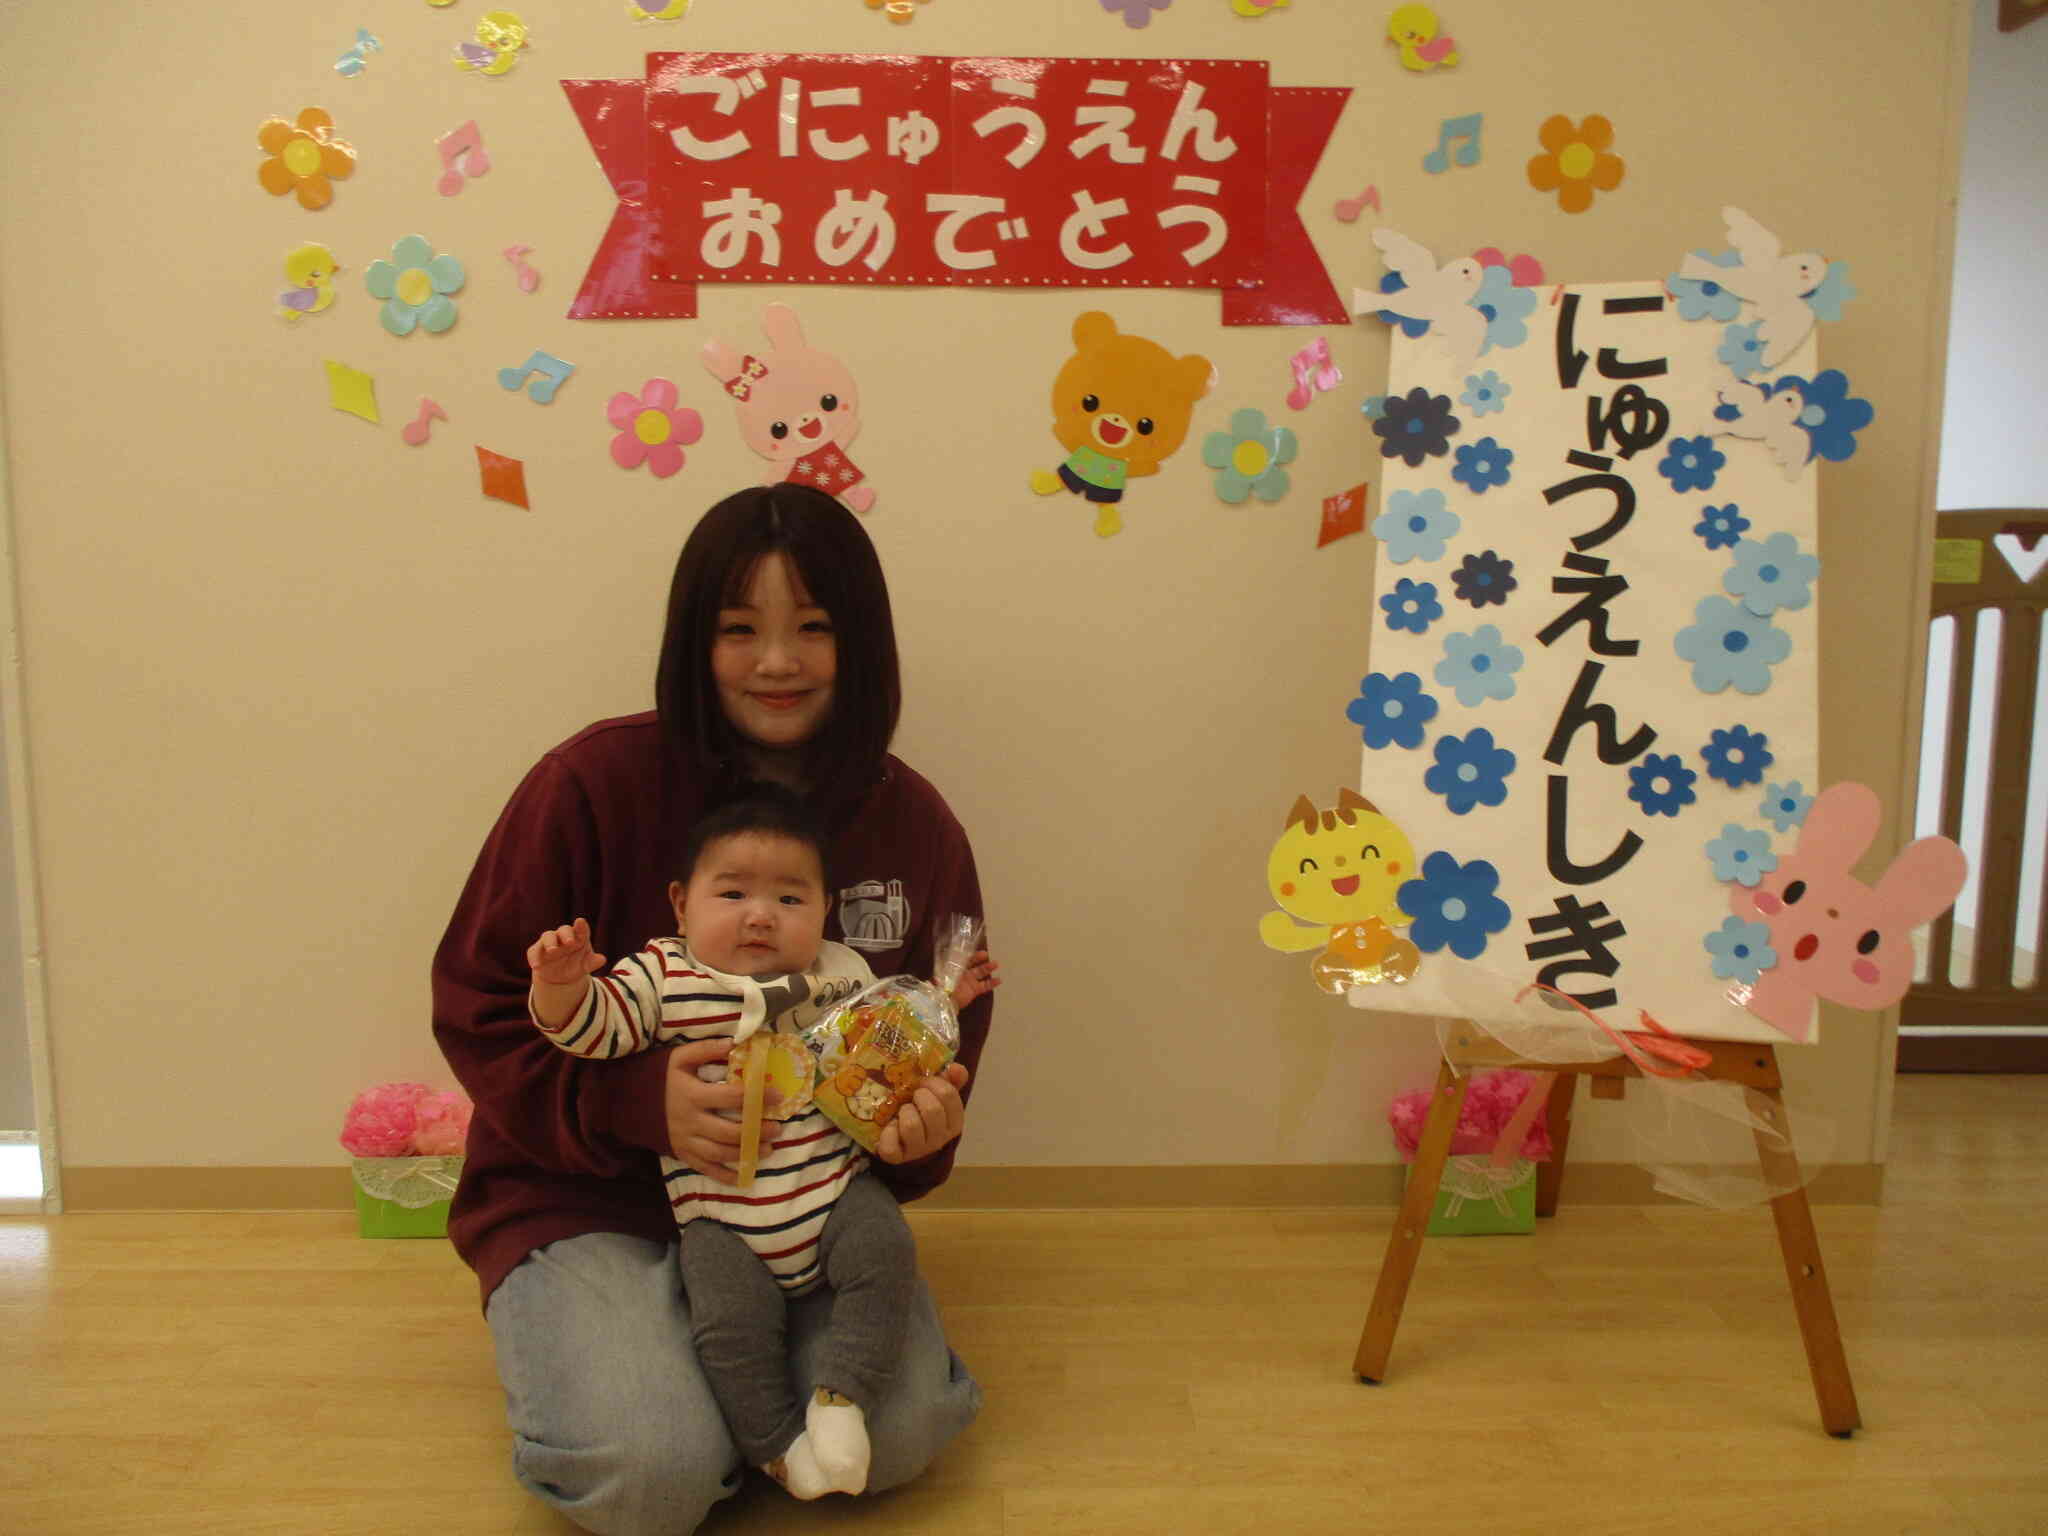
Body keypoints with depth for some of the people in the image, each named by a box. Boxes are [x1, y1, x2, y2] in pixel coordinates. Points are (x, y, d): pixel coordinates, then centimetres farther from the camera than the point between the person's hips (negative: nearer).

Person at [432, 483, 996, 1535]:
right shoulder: (594, 784, -15)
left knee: (901, 1431, -19)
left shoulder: (916, 828, -4)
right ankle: (587, 1343, 11)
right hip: (586, 1199, -2)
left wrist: (922, 1124, -15)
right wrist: (635, 1103, -24)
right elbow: (476, 1008, -8)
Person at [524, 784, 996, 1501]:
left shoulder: (844, 974, 6)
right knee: (731, 1316, -19)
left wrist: (942, 1001, 8)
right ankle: (776, 1438, 5)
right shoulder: (663, 977, -2)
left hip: (836, 1187, 2)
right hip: (722, 1219, -2)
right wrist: (562, 984, -29)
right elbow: (593, 1026, -10)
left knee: (885, 1253, -21)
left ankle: (840, 1394, -5)